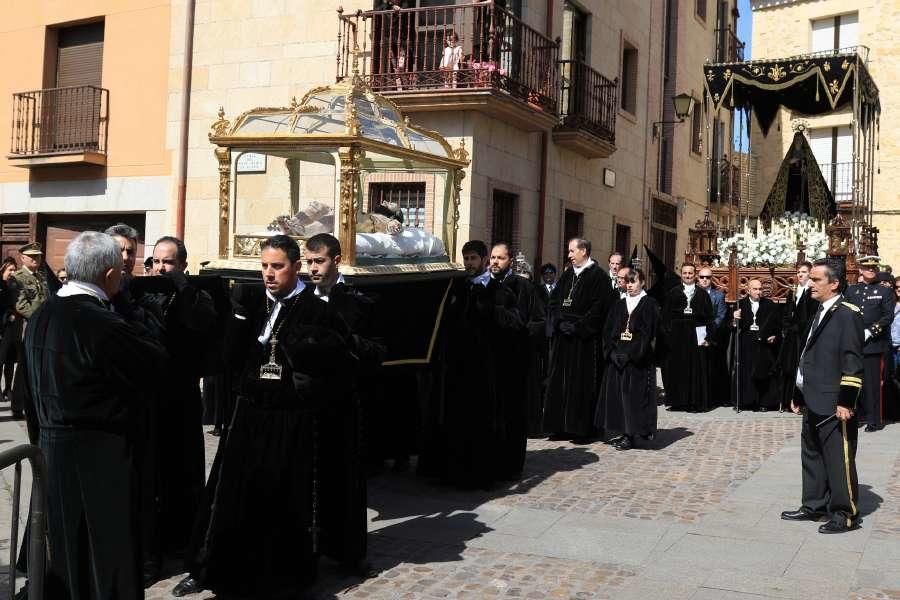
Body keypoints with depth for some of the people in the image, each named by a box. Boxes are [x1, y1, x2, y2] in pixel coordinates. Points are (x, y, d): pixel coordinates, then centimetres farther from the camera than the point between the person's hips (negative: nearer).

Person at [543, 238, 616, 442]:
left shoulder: (598, 276, -7)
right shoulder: (567, 275, 15)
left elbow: (599, 308, -15)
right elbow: (554, 301, 14)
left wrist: (577, 327, -16)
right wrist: (560, 322, -3)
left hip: (585, 340, -7)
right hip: (563, 337, 7)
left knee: (583, 384, -4)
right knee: (560, 381, 7)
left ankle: (583, 428, 3)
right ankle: (562, 426, 14)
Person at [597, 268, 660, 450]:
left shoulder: (650, 304, -3)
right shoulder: (619, 305, 13)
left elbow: (648, 333, -11)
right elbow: (607, 330, 9)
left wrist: (630, 354, -17)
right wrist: (612, 351, -6)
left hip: (638, 360, -5)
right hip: (617, 357, 5)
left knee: (634, 394, -3)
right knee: (617, 393, 5)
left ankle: (631, 435, 2)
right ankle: (624, 432, 13)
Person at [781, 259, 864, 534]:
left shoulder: (847, 314, -13)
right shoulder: (819, 313, 14)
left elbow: (852, 362, -18)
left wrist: (846, 402, -20)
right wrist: (799, 395, 20)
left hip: (834, 406, -9)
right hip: (813, 404, 9)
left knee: (839, 460, 0)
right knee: (812, 457, 17)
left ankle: (845, 514, 11)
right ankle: (814, 506, 28)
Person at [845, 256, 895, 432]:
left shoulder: (885, 291, 3)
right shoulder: (851, 290, 13)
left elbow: (888, 317, -5)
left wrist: (870, 332, -14)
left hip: (874, 344, -4)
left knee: (874, 382, -3)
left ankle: (876, 419, 3)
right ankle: (859, 414, 17)